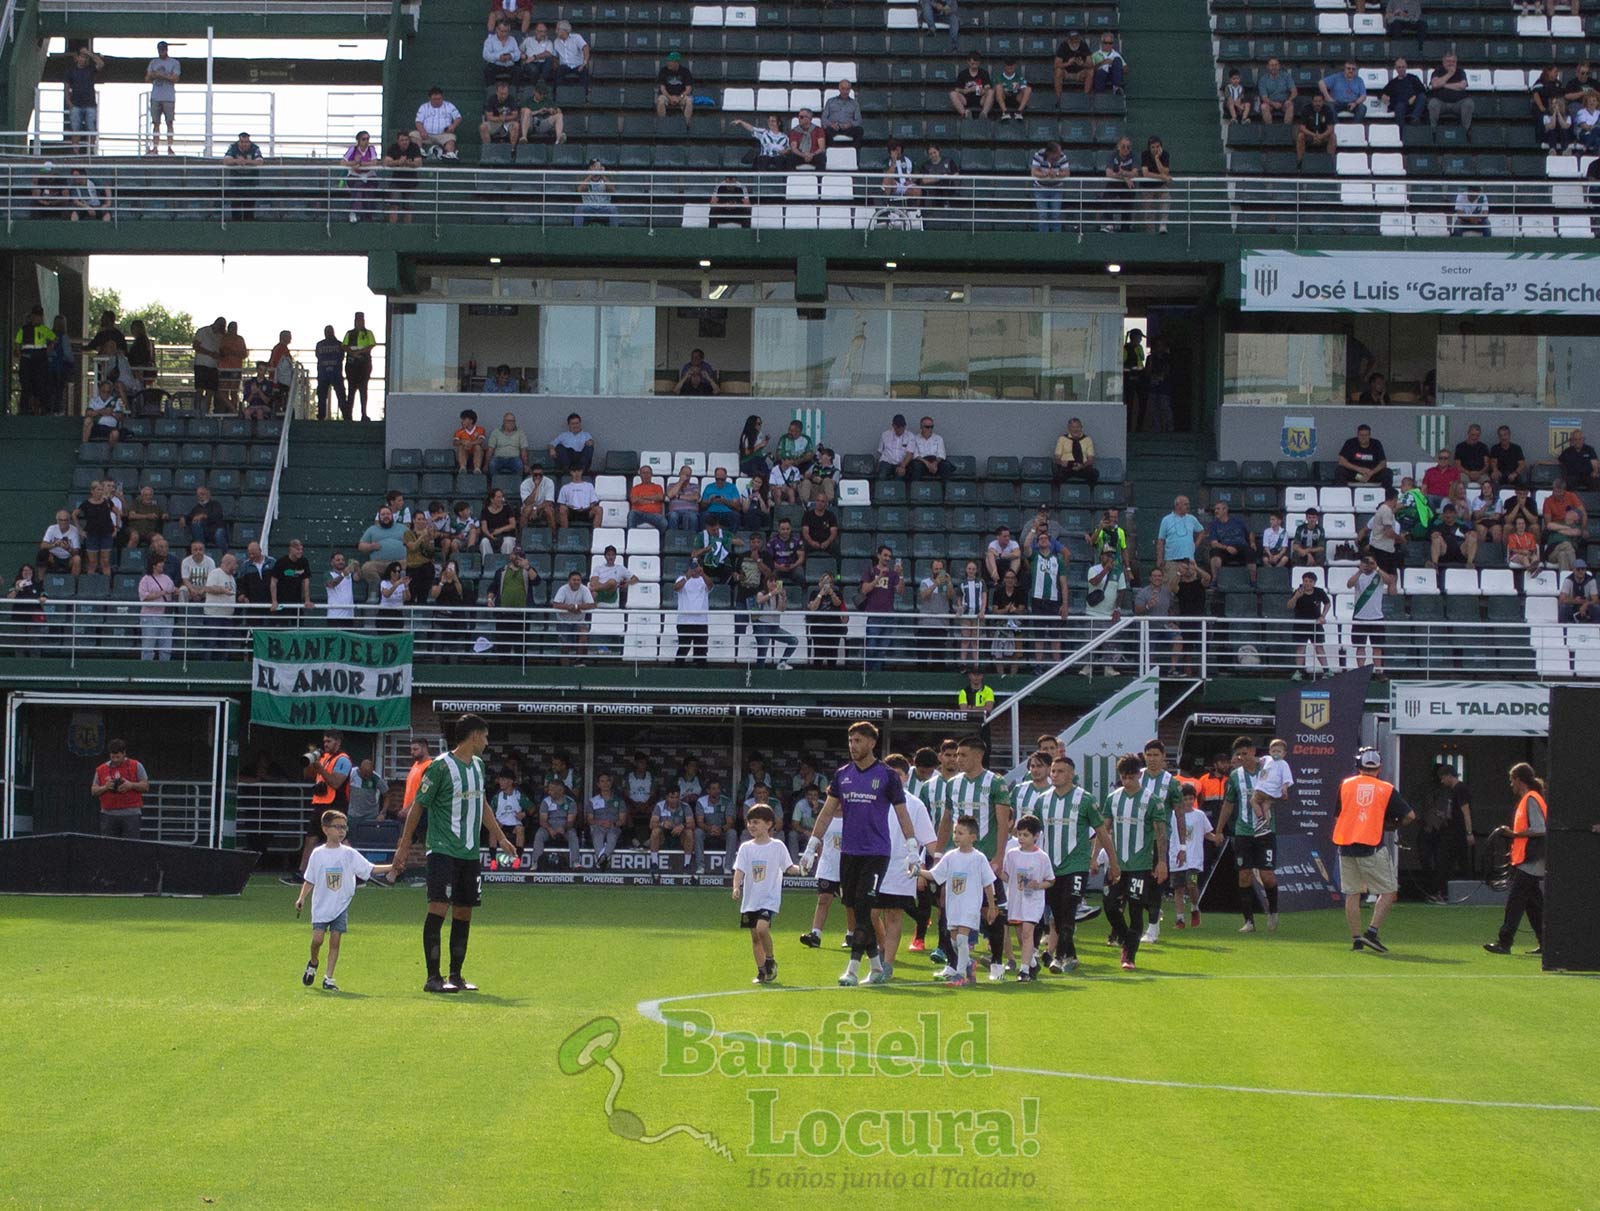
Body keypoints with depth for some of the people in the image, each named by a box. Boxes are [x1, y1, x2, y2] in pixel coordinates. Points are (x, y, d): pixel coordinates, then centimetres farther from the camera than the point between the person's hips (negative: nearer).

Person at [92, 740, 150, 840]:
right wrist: (105, 787, -8)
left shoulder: (136, 766, 6)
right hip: (109, 815, 2)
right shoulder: (101, 769, 12)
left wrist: (131, 785, -13)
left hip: (130, 814, -2)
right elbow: (93, 791, 12)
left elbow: (146, 786, 4)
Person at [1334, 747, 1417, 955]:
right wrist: (1393, 824, 18)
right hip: (1372, 848, -3)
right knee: (1389, 891, 5)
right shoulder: (1386, 789, 1)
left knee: (1352, 893, 9)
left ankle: (1356, 938, 6)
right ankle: (1372, 932, -9)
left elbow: (1337, 816, 12)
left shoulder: (1345, 785, 7)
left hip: (1346, 846, 3)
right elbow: (1410, 815, 1)